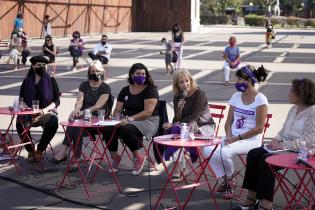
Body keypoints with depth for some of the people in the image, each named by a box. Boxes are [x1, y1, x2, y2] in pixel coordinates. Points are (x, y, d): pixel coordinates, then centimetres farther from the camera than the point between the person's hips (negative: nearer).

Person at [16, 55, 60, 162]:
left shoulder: (51, 80, 5)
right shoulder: (27, 81, 10)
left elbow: (57, 101, 2)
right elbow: (21, 98, 13)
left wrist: (46, 109, -14)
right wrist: (24, 105, -9)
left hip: (47, 111, -1)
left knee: (53, 122, -35)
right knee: (20, 123, -32)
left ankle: (40, 150, -13)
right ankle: (30, 150, -11)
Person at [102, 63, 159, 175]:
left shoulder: (151, 90, -4)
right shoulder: (125, 90, 15)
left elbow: (148, 112, -15)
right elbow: (118, 110, 14)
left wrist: (131, 118, -24)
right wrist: (117, 117, -10)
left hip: (147, 121, -5)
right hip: (127, 120, 5)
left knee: (126, 129, -35)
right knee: (107, 129, -22)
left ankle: (138, 157, -12)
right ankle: (114, 157, -1)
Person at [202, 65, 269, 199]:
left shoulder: (260, 99, -9)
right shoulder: (236, 96, 11)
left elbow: (259, 128, -13)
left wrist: (238, 137, -16)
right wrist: (229, 136, -7)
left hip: (250, 139, -6)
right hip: (233, 137, 6)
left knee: (224, 152, -32)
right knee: (208, 150, -19)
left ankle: (231, 177, 0)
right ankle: (225, 178, 0)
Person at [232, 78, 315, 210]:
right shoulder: (293, 109, 14)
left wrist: (284, 146, -21)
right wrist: (276, 140, 0)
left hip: (299, 152, -9)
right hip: (284, 146, 9)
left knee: (266, 159, -27)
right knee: (253, 154, -11)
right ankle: (251, 197, -12)